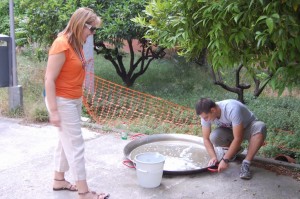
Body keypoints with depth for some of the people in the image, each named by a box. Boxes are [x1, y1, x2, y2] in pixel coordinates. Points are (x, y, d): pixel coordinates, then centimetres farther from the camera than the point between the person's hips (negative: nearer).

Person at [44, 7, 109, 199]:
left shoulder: (76, 43, 7)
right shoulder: (62, 44, -20)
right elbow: (49, 79, -21)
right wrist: (54, 110, -22)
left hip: (74, 100, 9)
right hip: (62, 101, -9)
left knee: (67, 142, 17)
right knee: (76, 145, -4)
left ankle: (59, 180, 32)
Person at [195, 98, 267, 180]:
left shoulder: (232, 110, -39)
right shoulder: (206, 114, -22)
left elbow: (238, 138, -36)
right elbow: (206, 139, -13)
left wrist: (225, 160, -35)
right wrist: (213, 157, -28)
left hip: (248, 127, -4)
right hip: (230, 130, 4)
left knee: (260, 127, -38)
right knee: (214, 137, -27)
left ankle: (246, 163, -25)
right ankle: (235, 149, 5)